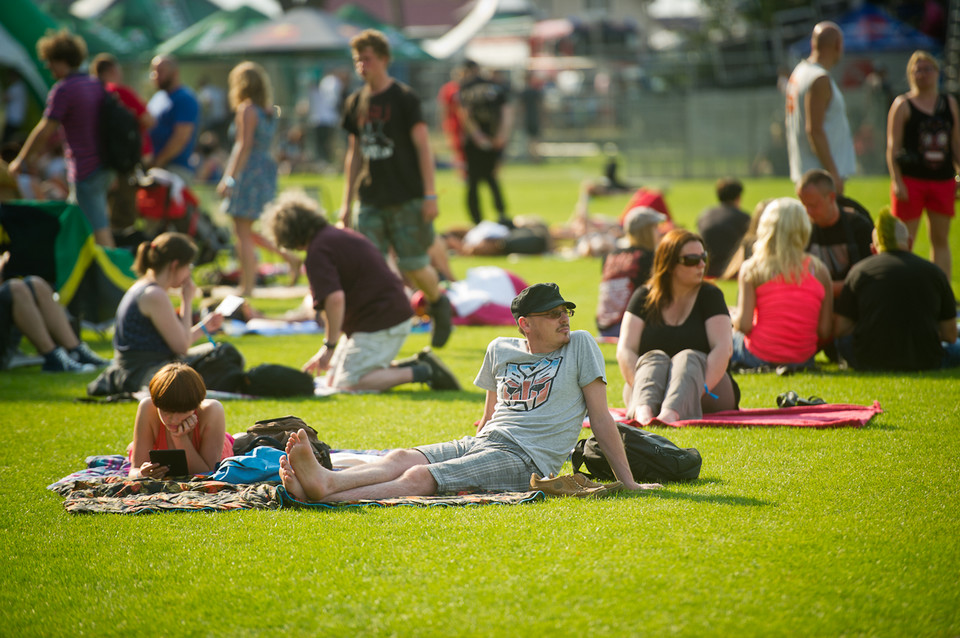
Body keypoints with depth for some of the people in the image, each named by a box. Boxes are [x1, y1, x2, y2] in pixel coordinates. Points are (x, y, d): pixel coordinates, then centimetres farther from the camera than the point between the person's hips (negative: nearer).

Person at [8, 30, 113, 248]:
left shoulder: (63, 90, -14)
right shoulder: (96, 85, 10)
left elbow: (44, 131, -12)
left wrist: (21, 160, 0)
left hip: (84, 171, -9)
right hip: (102, 168, 9)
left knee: (99, 230, -6)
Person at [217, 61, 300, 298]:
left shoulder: (247, 110, -12)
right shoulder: (269, 110, 12)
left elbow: (244, 145, -18)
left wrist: (230, 178, -19)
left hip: (250, 172, -9)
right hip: (267, 170, 9)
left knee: (243, 234, -3)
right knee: (243, 231, 18)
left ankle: (246, 290, -2)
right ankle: (288, 256, 12)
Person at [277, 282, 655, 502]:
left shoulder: (580, 346, 6)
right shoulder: (500, 350, 19)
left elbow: (601, 418, 4)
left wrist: (628, 483, 1)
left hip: (526, 460, -6)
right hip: (480, 444, 6)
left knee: (420, 478, -27)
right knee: (403, 459, -24)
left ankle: (324, 495, -47)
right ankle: (323, 482, -49)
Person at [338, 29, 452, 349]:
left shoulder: (403, 97, -6)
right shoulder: (356, 102, 9)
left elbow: (423, 146, -8)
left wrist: (430, 195, -13)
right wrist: (347, 202, 13)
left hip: (407, 199, -4)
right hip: (371, 200, 4)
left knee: (413, 267, 0)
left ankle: (439, 302, 30)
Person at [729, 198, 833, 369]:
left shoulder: (752, 269, -8)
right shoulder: (819, 270, -2)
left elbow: (744, 325, -13)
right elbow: (826, 332, -4)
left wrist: (735, 318, 10)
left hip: (759, 357, -3)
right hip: (803, 359, 3)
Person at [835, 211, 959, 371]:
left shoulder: (859, 271, 5)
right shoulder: (934, 272, 6)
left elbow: (840, 329, 7)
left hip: (870, 363, -1)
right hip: (924, 363, 1)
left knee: (843, 340, 30)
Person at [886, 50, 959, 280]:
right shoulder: (902, 105, -1)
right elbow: (893, 147, -5)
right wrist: (897, 181, -14)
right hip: (911, 180, -4)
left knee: (941, 240, 7)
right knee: (904, 242, -3)